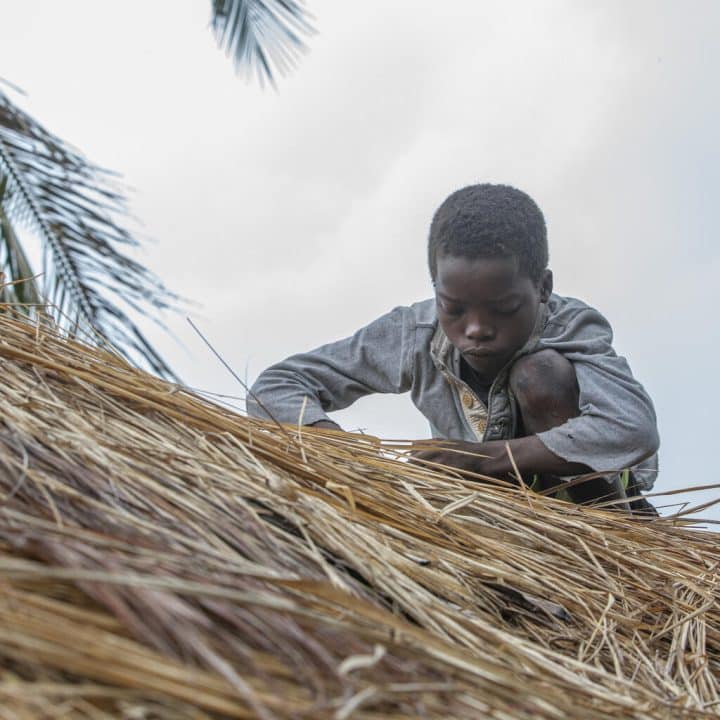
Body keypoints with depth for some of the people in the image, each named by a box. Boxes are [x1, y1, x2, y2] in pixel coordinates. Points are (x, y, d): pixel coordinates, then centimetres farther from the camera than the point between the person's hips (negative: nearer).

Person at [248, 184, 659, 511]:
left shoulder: (571, 327, -26)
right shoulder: (417, 335, -19)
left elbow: (636, 428, -45)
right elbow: (275, 389, -18)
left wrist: (489, 457, -47)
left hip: (591, 504, -4)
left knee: (540, 371, -29)